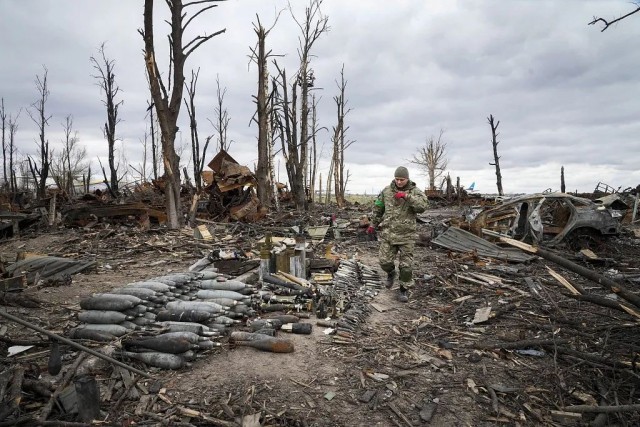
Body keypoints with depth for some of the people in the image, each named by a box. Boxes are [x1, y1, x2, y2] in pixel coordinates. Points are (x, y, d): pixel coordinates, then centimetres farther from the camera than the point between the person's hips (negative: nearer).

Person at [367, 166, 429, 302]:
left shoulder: (414, 191, -5)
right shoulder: (387, 190, 2)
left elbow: (423, 205, -24)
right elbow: (378, 208, 14)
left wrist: (407, 196, -31)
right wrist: (373, 225, 18)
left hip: (406, 235, -2)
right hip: (388, 233, 2)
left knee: (406, 265, 4)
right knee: (384, 261, 1)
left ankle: (404, 289, 25)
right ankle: (391, 273, 36)